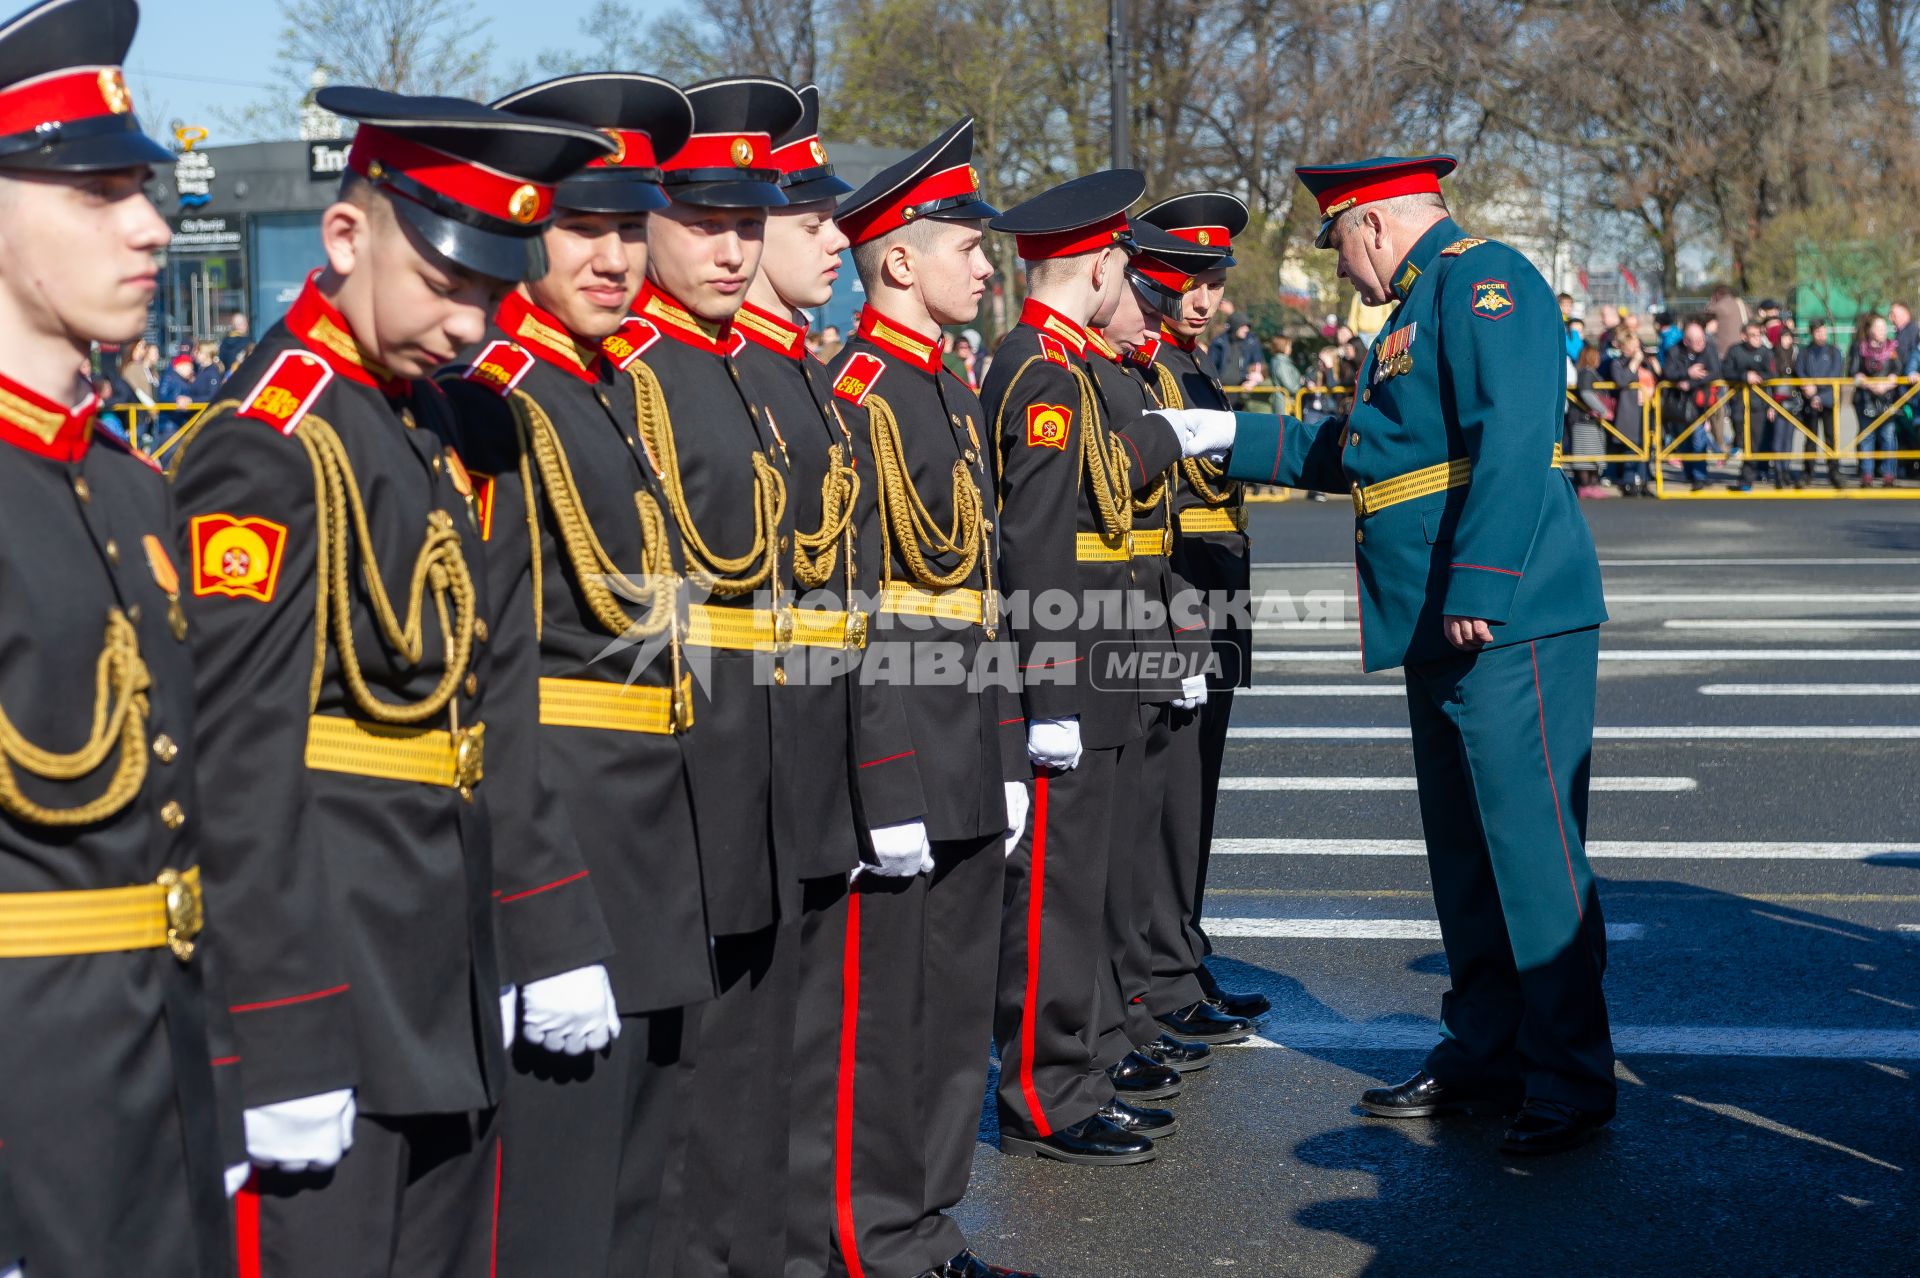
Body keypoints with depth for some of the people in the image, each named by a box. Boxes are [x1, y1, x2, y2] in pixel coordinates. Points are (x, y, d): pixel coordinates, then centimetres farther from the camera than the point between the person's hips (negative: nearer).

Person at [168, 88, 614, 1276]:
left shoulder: (428, 421, 12)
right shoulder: (266, 447, -16)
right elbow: (239, 769, -19)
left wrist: (496, 952, 16)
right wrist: (278, 1051, -20)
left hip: (446, 987, 9)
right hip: (334, 1000, -9)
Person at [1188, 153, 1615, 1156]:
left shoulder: (1482, 279, -9)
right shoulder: (1418, 309, 22)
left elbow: (1513, 440, -22)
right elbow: (1349, 454, 32)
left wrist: (1476, 592, -26)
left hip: (1507, 621, -10)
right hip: (1442, 632, 10)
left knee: (1531, 848, -5)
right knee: (1465, 851, 14)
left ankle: (1570, 1082, 3)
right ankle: (1483, 1054, 23)